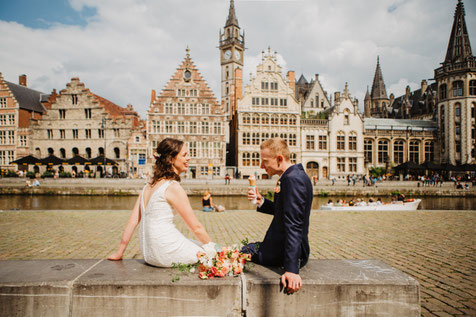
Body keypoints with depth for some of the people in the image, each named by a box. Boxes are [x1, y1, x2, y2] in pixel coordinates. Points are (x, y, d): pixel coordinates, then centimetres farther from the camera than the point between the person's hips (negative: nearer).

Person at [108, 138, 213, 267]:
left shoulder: (149, 185, 10)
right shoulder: (173, 187, -14)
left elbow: (133, 221, 12)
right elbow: (196, 227, -10)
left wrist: (119, 253, 19)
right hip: (166, 254, -8)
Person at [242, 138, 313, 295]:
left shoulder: (293, 179, -24)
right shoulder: (295, 175, 8)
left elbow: (294, 226, -30)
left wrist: (292, 269, -32)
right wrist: (261, 201, 2)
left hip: (283, 250, -10)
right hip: (281, 244, 10)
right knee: (247, 248, 21)